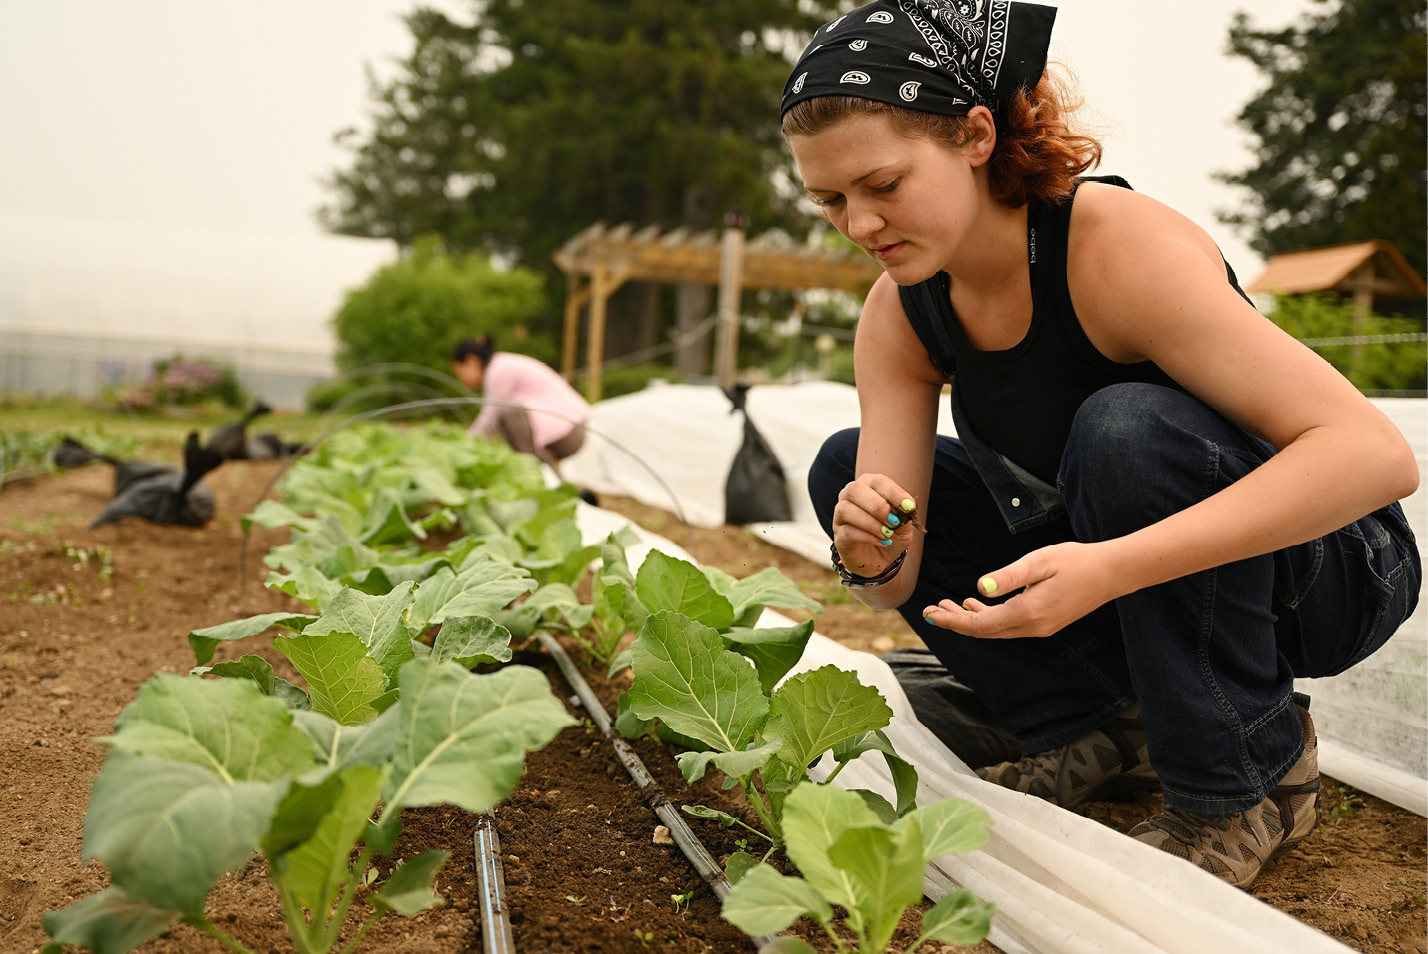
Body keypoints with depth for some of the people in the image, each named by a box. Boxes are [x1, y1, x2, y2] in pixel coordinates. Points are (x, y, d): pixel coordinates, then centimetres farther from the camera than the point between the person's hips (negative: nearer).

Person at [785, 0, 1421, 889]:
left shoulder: (1117, 243, -29)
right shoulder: (899, 314, -9)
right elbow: (902, 574, -11)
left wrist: (1110, 570, -46)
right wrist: (877, 560, -36)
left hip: (1324, 563, -6)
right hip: (1110, 569, 6)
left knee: (1127, 430, -37)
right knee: (847, 472, -3)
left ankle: (1246, 784, -14)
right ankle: (1094, 733, 0)